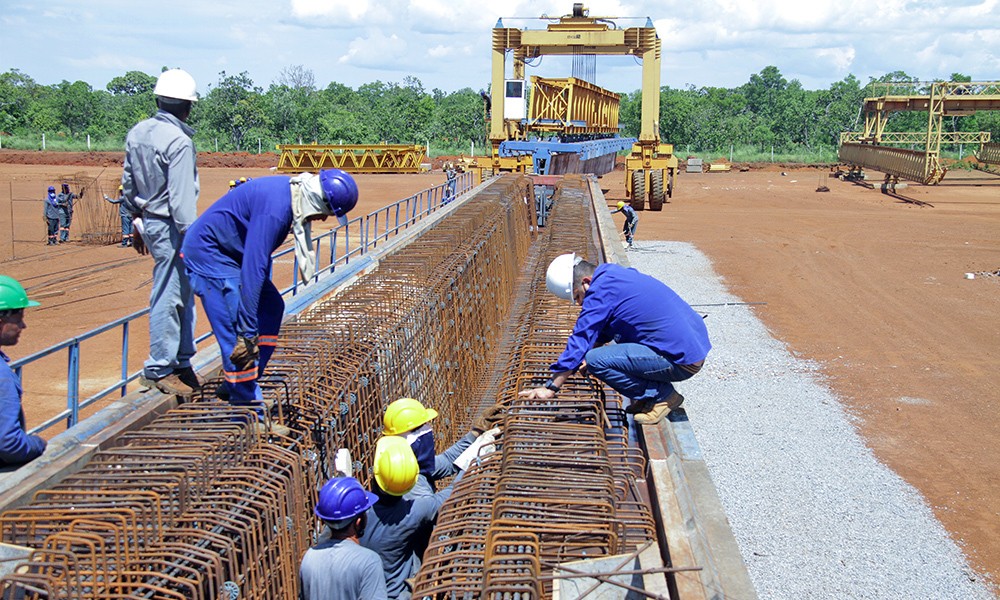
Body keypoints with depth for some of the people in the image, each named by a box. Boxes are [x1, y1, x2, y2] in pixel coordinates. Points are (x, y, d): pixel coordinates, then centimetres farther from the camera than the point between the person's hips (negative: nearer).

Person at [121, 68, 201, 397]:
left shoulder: (136, 133, 8)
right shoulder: (179, 141, -18)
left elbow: (128, 186, 16)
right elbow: (181, 198, -20)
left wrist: (137, 223, 25)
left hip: (149, 221, 9)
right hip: (170, 227, -9)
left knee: (183, 294, 17)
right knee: (169, 296, -1)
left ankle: (181, 361, 25)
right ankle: (159, 369, 7)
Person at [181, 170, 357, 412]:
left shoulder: (291, 192, 0)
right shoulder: (275, 209, -31)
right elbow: (252, 271, -33)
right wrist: (247, 333, -32)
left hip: (230, 253, 11)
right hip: (206, 254, -10)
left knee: (272, 306, 13)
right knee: (237, 332, -14)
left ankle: (235, 386, 17)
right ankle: (245, 403, -6)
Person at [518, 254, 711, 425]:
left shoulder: (602, 290, -15)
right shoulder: (615, 274, 13)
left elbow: (581, 339, -15)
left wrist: (551, 388, -10)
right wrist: (589, 354, 26)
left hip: (682, 361, -10)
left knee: (596, 361, -18)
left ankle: (662, 395, -4)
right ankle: (650, 395, 13)